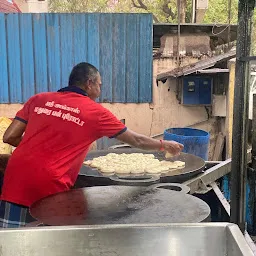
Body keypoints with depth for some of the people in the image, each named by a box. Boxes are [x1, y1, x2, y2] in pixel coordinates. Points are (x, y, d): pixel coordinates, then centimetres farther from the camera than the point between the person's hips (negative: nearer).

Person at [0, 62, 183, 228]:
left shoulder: (39, 99, 11)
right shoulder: (95, 112, 3)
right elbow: (137, 141, 13)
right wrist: (164, 145, 30)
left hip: (15, 180, 4)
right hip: (50, 187, -4)